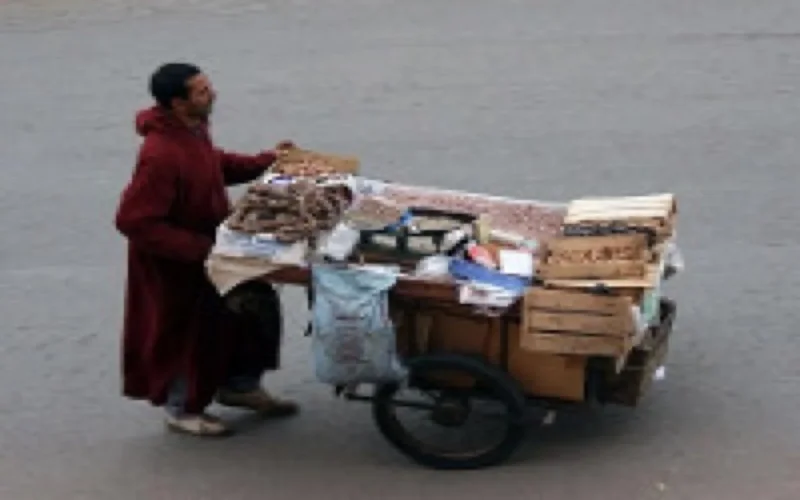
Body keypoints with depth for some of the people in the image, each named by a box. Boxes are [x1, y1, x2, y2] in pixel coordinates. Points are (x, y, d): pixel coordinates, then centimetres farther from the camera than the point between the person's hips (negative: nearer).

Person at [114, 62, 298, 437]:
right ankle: (182, 409, 33)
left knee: (258, 304, 17)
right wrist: (198, 248, -30)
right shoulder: (161, 156, -34)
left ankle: (240, 385, 36)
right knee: (192, 332, 8)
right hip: (175, 266, -9)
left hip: (209, 246, 9)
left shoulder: (193, 131, -5)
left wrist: (266, 162, 5)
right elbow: (133, 221, -33)